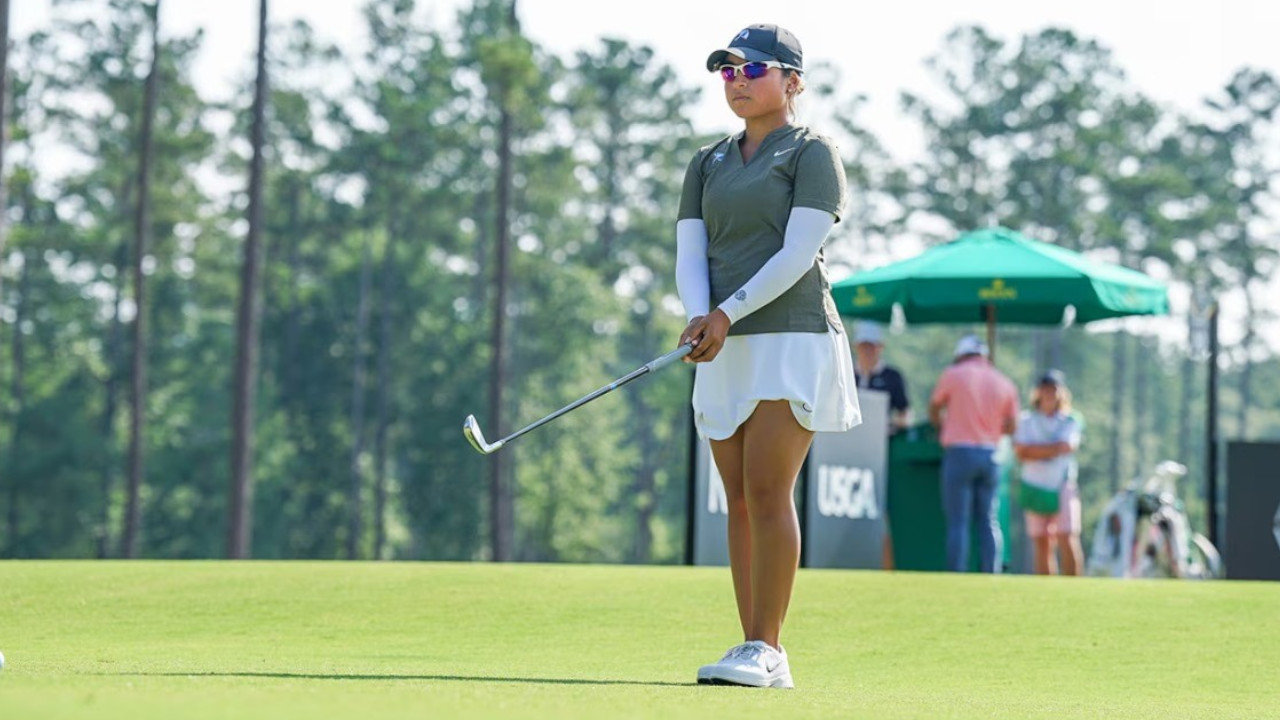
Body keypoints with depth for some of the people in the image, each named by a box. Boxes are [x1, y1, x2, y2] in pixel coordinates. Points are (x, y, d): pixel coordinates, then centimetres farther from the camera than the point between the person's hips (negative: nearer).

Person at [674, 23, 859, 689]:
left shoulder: (812, 153, 0)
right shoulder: (708, 165, 18)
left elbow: (797, 254, -10)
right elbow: (689, 256, 8)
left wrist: (729, 312, -20)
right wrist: (700, 319, -12)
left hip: (791, 339, -6)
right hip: (725, 354, 6)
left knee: (768, 491, -14)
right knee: (740, 501, 2)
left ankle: (764, 649, -16)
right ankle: (756, 653, 3)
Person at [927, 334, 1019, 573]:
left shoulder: (954, 375, 0)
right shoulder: (1005, 383, 8)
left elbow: (933, 410, 12)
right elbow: (1011, 427, 10)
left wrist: (943, 428, 30)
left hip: (959, 453, -3)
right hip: (990, 455, 3)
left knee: (958, 521, -3)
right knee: (988, 521, 7)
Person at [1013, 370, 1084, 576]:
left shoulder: (1071, 421, 6)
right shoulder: (1027, 420, 9)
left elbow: (1067, 447, -11)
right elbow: (1020, 452, -3)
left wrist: (1034, 450, -7)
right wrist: (1053, 450, -8)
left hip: (1064, 487, -2)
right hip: (1035, 487, 2)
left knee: (1068, 541, -12)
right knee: (1041, 544, 1)